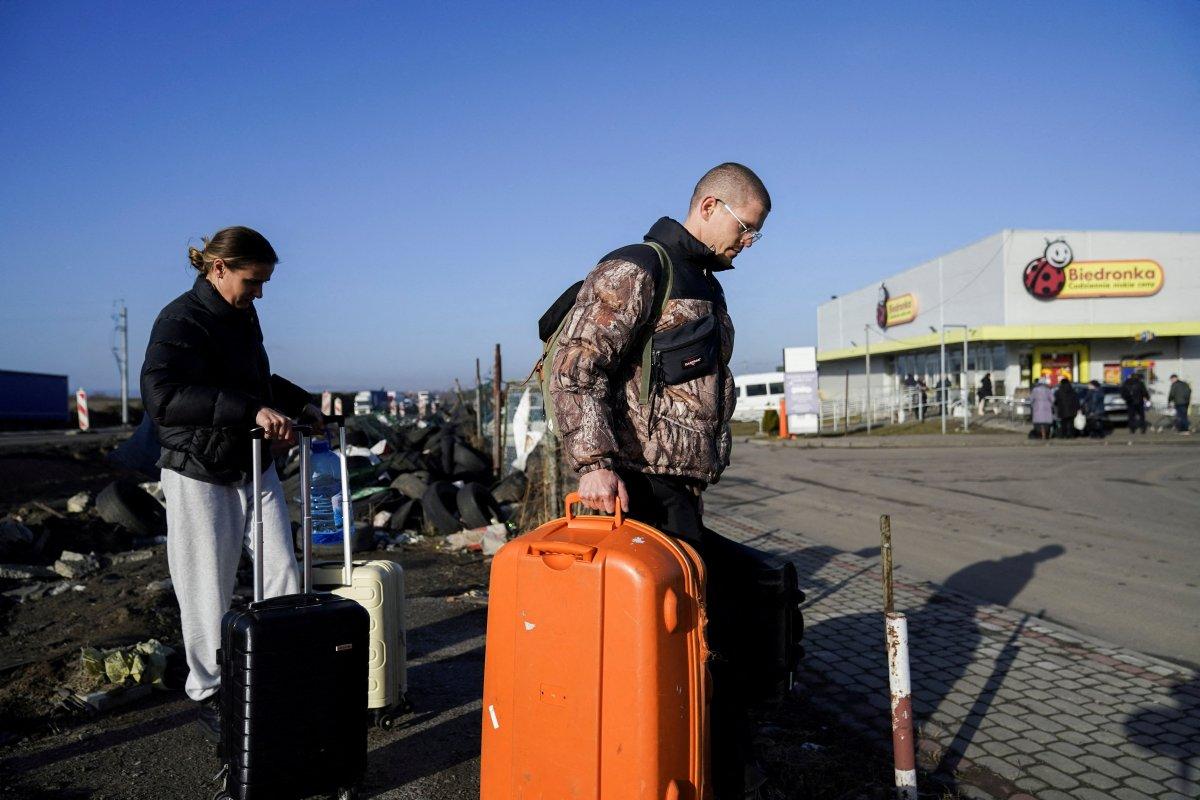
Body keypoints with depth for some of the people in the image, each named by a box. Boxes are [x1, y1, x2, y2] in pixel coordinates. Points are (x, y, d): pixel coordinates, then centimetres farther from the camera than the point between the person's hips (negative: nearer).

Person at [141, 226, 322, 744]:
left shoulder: (244, 317, 9)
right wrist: (252, 410, -39)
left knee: (283, 579, 8)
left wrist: (301, 405, 20)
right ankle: (209, 698, 20)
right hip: (200, 476, -7)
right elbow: (161, 396, -33)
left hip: (255, 469, 8)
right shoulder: (181, 320, -16)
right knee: (208, 595, 3)